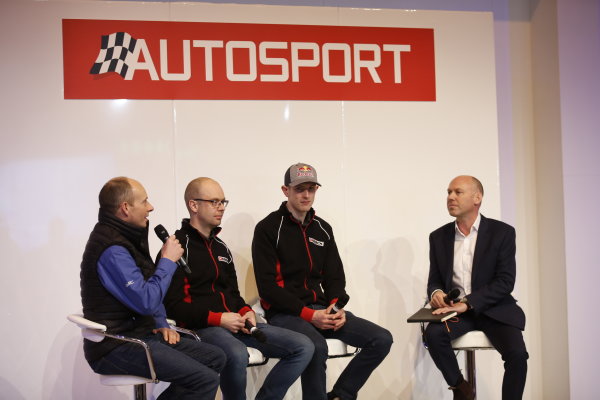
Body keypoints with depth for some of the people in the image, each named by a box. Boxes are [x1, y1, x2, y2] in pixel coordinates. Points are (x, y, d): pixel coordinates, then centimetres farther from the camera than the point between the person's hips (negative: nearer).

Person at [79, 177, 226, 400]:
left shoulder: (125, 237, 14)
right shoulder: (111, 250, -19)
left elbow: (147, 289, 24)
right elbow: (146, 302, -24)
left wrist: (161, 324, 8)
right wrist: (168, 260, -12)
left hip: (140, 334, 10)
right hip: (116, 348, -10)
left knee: (215, 358, 3)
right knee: (206, 380, -21)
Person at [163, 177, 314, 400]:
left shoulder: (220, 247, 21)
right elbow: (173, 305, -12)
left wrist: (246, 313, 5)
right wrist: (218, 319, -17)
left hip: (233, 323, 8)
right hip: (201, 327, -8)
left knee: (303, 347, -6)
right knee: (237, 354, -41)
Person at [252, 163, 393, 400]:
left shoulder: (323, 229, 15)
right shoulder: (268, 229, -4)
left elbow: (335, 276, 15)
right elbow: (267, 287, -11)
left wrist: (336, 307, -7)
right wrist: (308, 314, -17)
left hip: (321, 309, 6)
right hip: (284, 312, -6)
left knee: (381, 339, -10)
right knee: (316, 347, -37)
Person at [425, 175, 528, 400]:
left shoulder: (502, 232, -4)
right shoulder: (439, 237, 8)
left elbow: (505, 282, -11)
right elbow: (434, 280, 11)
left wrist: (467, 303, -23)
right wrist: (436, 293, -15)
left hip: (494, 309, -2)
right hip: (455, 310, 2)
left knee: (517, 354, -28)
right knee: (433, 333, -29)